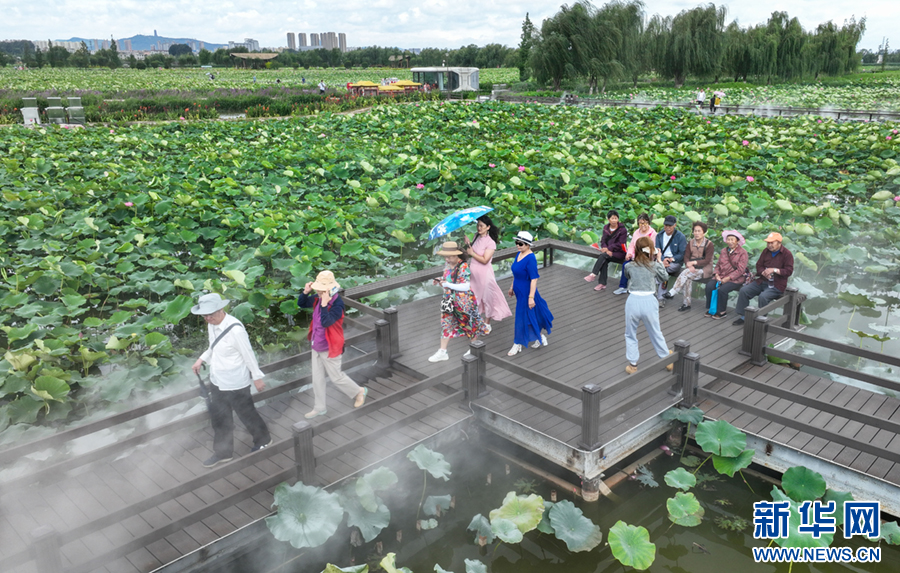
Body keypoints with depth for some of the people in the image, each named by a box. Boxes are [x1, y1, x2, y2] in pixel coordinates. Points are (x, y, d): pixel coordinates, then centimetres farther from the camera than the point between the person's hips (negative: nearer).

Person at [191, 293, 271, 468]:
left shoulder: (235, 329, -28)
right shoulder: (211, 325, -4)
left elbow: (248, 354, -19)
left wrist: (257, 377, -11)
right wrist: (201, 360, -1)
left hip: (235, 383, -7)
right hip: (217, 381, 7)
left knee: (246, 413, 13)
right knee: (218, 417, 17)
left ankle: (263, 439, 39)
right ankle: (223, 452, 35)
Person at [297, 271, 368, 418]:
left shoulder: (337, 304, -27)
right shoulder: (318, 298, -5)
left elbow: (326, 322, -37)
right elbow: (301, 304, 10)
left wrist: (324, 304, -43)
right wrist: (305, 292, -9)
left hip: (329, 349, -7)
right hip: (316, 346, 8)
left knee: (336, 377, 9)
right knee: (317, 378, 16)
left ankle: (359, 392, 33)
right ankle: (319, 407, 32)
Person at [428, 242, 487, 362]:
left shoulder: (463, 267, -22)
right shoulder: (448, 264, 2)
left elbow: (466, 286, -25)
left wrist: (448, 284, -29)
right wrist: (440, 281, -3)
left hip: (463, 301, -7)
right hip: (449, 300, 7)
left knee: (468, 324, 9)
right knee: (446, 324, 8)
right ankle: (442, 352, 15)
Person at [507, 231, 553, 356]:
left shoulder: (530, 259, -23)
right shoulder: (519, 254, 3)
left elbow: (534, 279, -24)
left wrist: (531, 297, -25)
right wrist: (512, 287, 23)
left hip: (526, 293, -9)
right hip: (519, 292, 9)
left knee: (522, 318, 3)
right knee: (532, 315, 20)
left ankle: (517, 345, 15)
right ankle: (540, 338, 36)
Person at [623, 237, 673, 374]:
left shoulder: (629, 267, -1)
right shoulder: (654, 266, -1)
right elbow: (665, 277, 16)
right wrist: (659, 261, 22)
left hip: (633, 301, -1)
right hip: (649, 302, 1)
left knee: (630, 334, 16)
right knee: (656, 333, 19)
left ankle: (632, 364, 18)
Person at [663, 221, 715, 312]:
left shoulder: (709, 244, -4)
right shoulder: (690, 243, 11)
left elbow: (707, 261, -11)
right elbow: (686, 257, 4)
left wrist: (694, 262, -22)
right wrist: (689, 266, -17)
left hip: (705, 269, -4)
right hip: (692, 269, 4)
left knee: (686, 273, -30)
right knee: (687, 279, -28)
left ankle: (672, 292, -30)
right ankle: (686, 303, -25)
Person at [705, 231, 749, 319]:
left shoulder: (742, 253, -5)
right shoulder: (724, 250, 15)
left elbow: (740, 270, -12)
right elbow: (718, 264, 16)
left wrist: (728, 278, -18)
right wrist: (716, 274, -4)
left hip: (735, 279, -6)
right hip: (721, 277, 6)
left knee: (722, 289, -30)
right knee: (709, 285, -20)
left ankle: (721, 312, -12)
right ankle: (710, 309, -7)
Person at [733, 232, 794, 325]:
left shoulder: (787, 254, -7)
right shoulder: (766, 251, 9)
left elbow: (789, 271, -12)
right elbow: (759, 265, 10)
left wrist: (774, 270, -23)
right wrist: (763, 272, -12)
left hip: (776, 284, -6)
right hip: (762, 281, 6)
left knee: (763, 296, -33)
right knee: (744, 290, -12)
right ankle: (742, 316, -7)